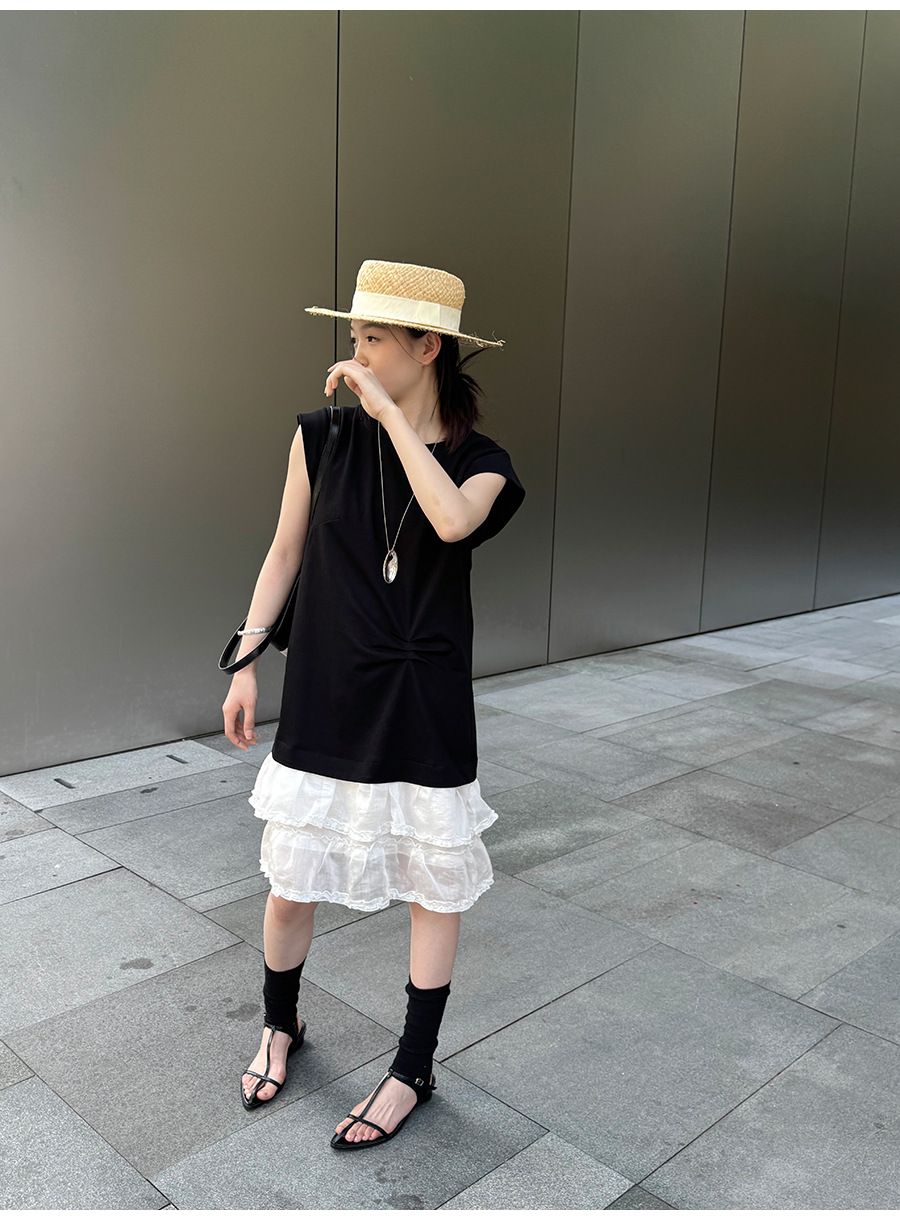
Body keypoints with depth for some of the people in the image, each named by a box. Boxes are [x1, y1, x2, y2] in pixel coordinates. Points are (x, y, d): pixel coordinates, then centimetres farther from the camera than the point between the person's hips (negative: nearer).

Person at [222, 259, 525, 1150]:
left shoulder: (479, 460, -4)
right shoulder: (324, 435, 0)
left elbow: (453, 520, -28)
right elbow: (285, 552, 8)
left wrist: (387, 410, -21)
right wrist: (246, 661, 6)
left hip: (424, 706, -1)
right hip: (325, 699, 2)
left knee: (434, 889, 9)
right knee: (290, 887, 11)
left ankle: (413, 1071, 30)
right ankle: (279, 1027, 42)